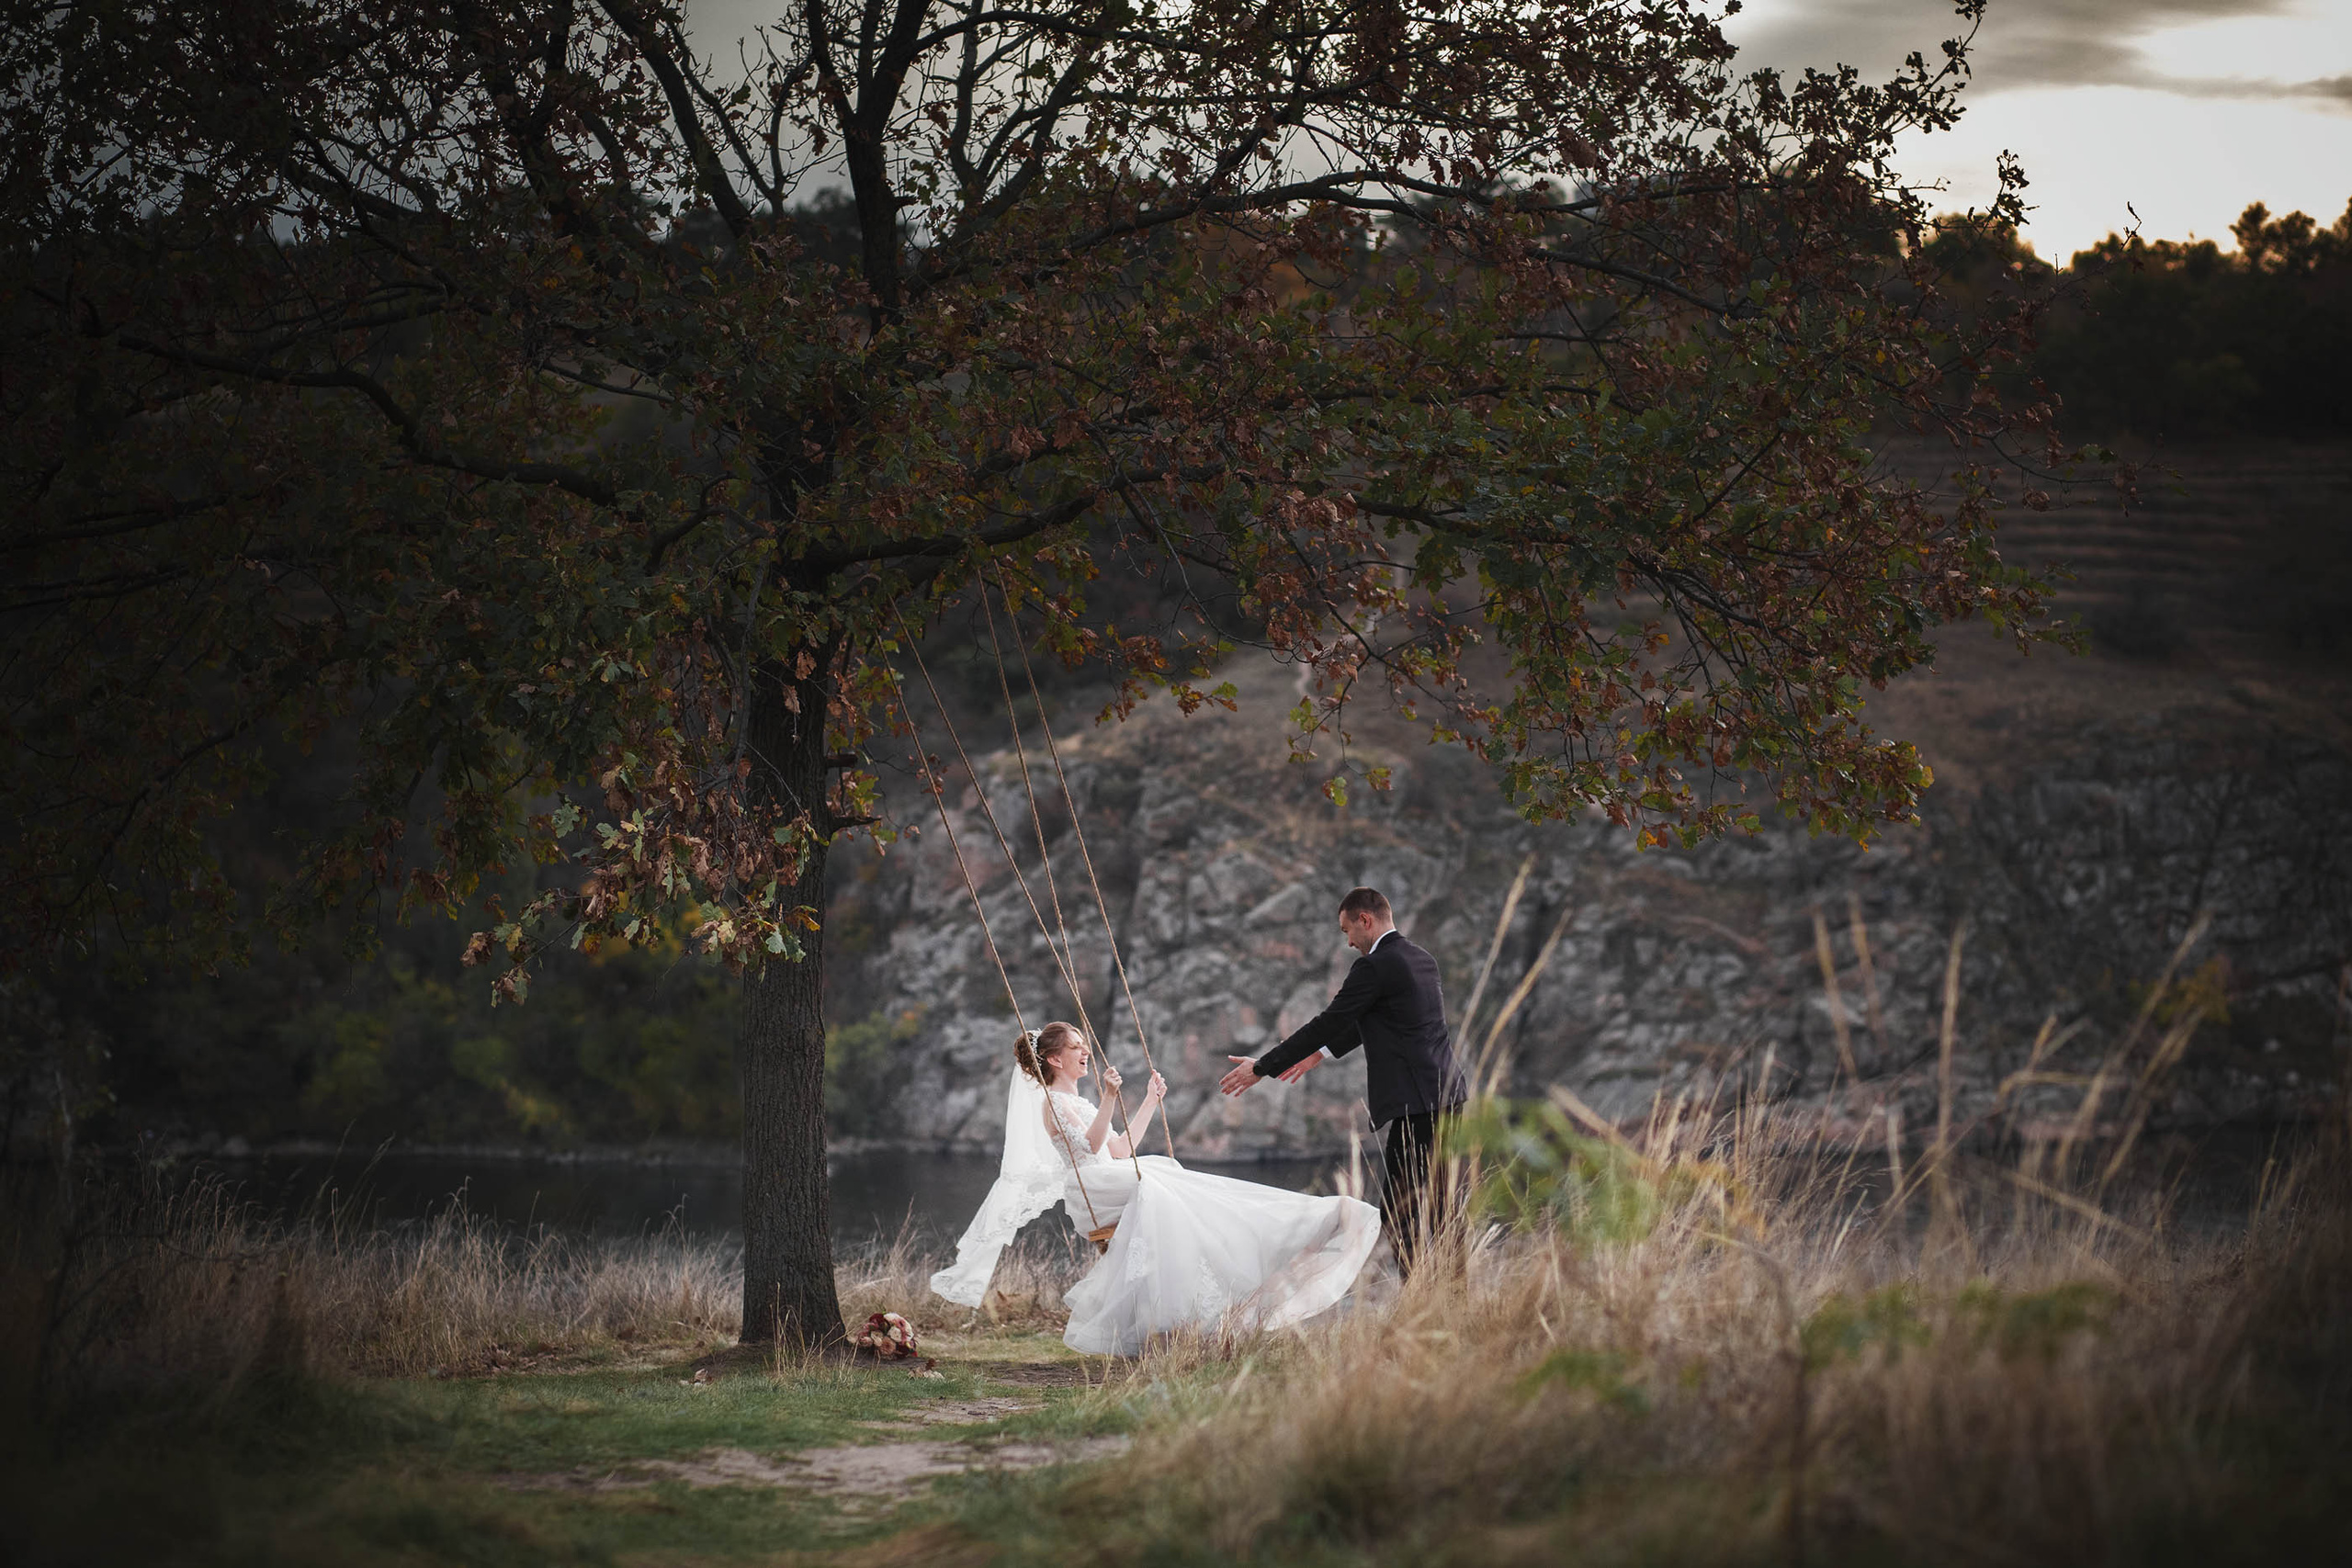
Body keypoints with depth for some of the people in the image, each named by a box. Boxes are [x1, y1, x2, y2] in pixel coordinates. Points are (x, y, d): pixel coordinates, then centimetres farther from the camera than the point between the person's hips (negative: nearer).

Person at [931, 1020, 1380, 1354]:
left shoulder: (1079, 1103, 29)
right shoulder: (1053, 1102, 0)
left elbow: (1120, 1150, 26)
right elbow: (1089, 1146, -17)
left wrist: (1150, 1103, 27)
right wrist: (1108, 1100, -28)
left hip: (1117, 1182, 9)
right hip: (1089, 1192, -9)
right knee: (1148, 1188, -36)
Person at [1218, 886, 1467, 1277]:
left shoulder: (1374, 967, -11)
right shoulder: (1422, 961, 17)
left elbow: (1327, 1024, -8)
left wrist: (1262, 1068, 0)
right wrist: (1324, 1052, 38)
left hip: (1414, 1105, -9)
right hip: (1448, 1097, 9)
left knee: (1398, 1211, -8)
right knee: (1440, 1208, 13)